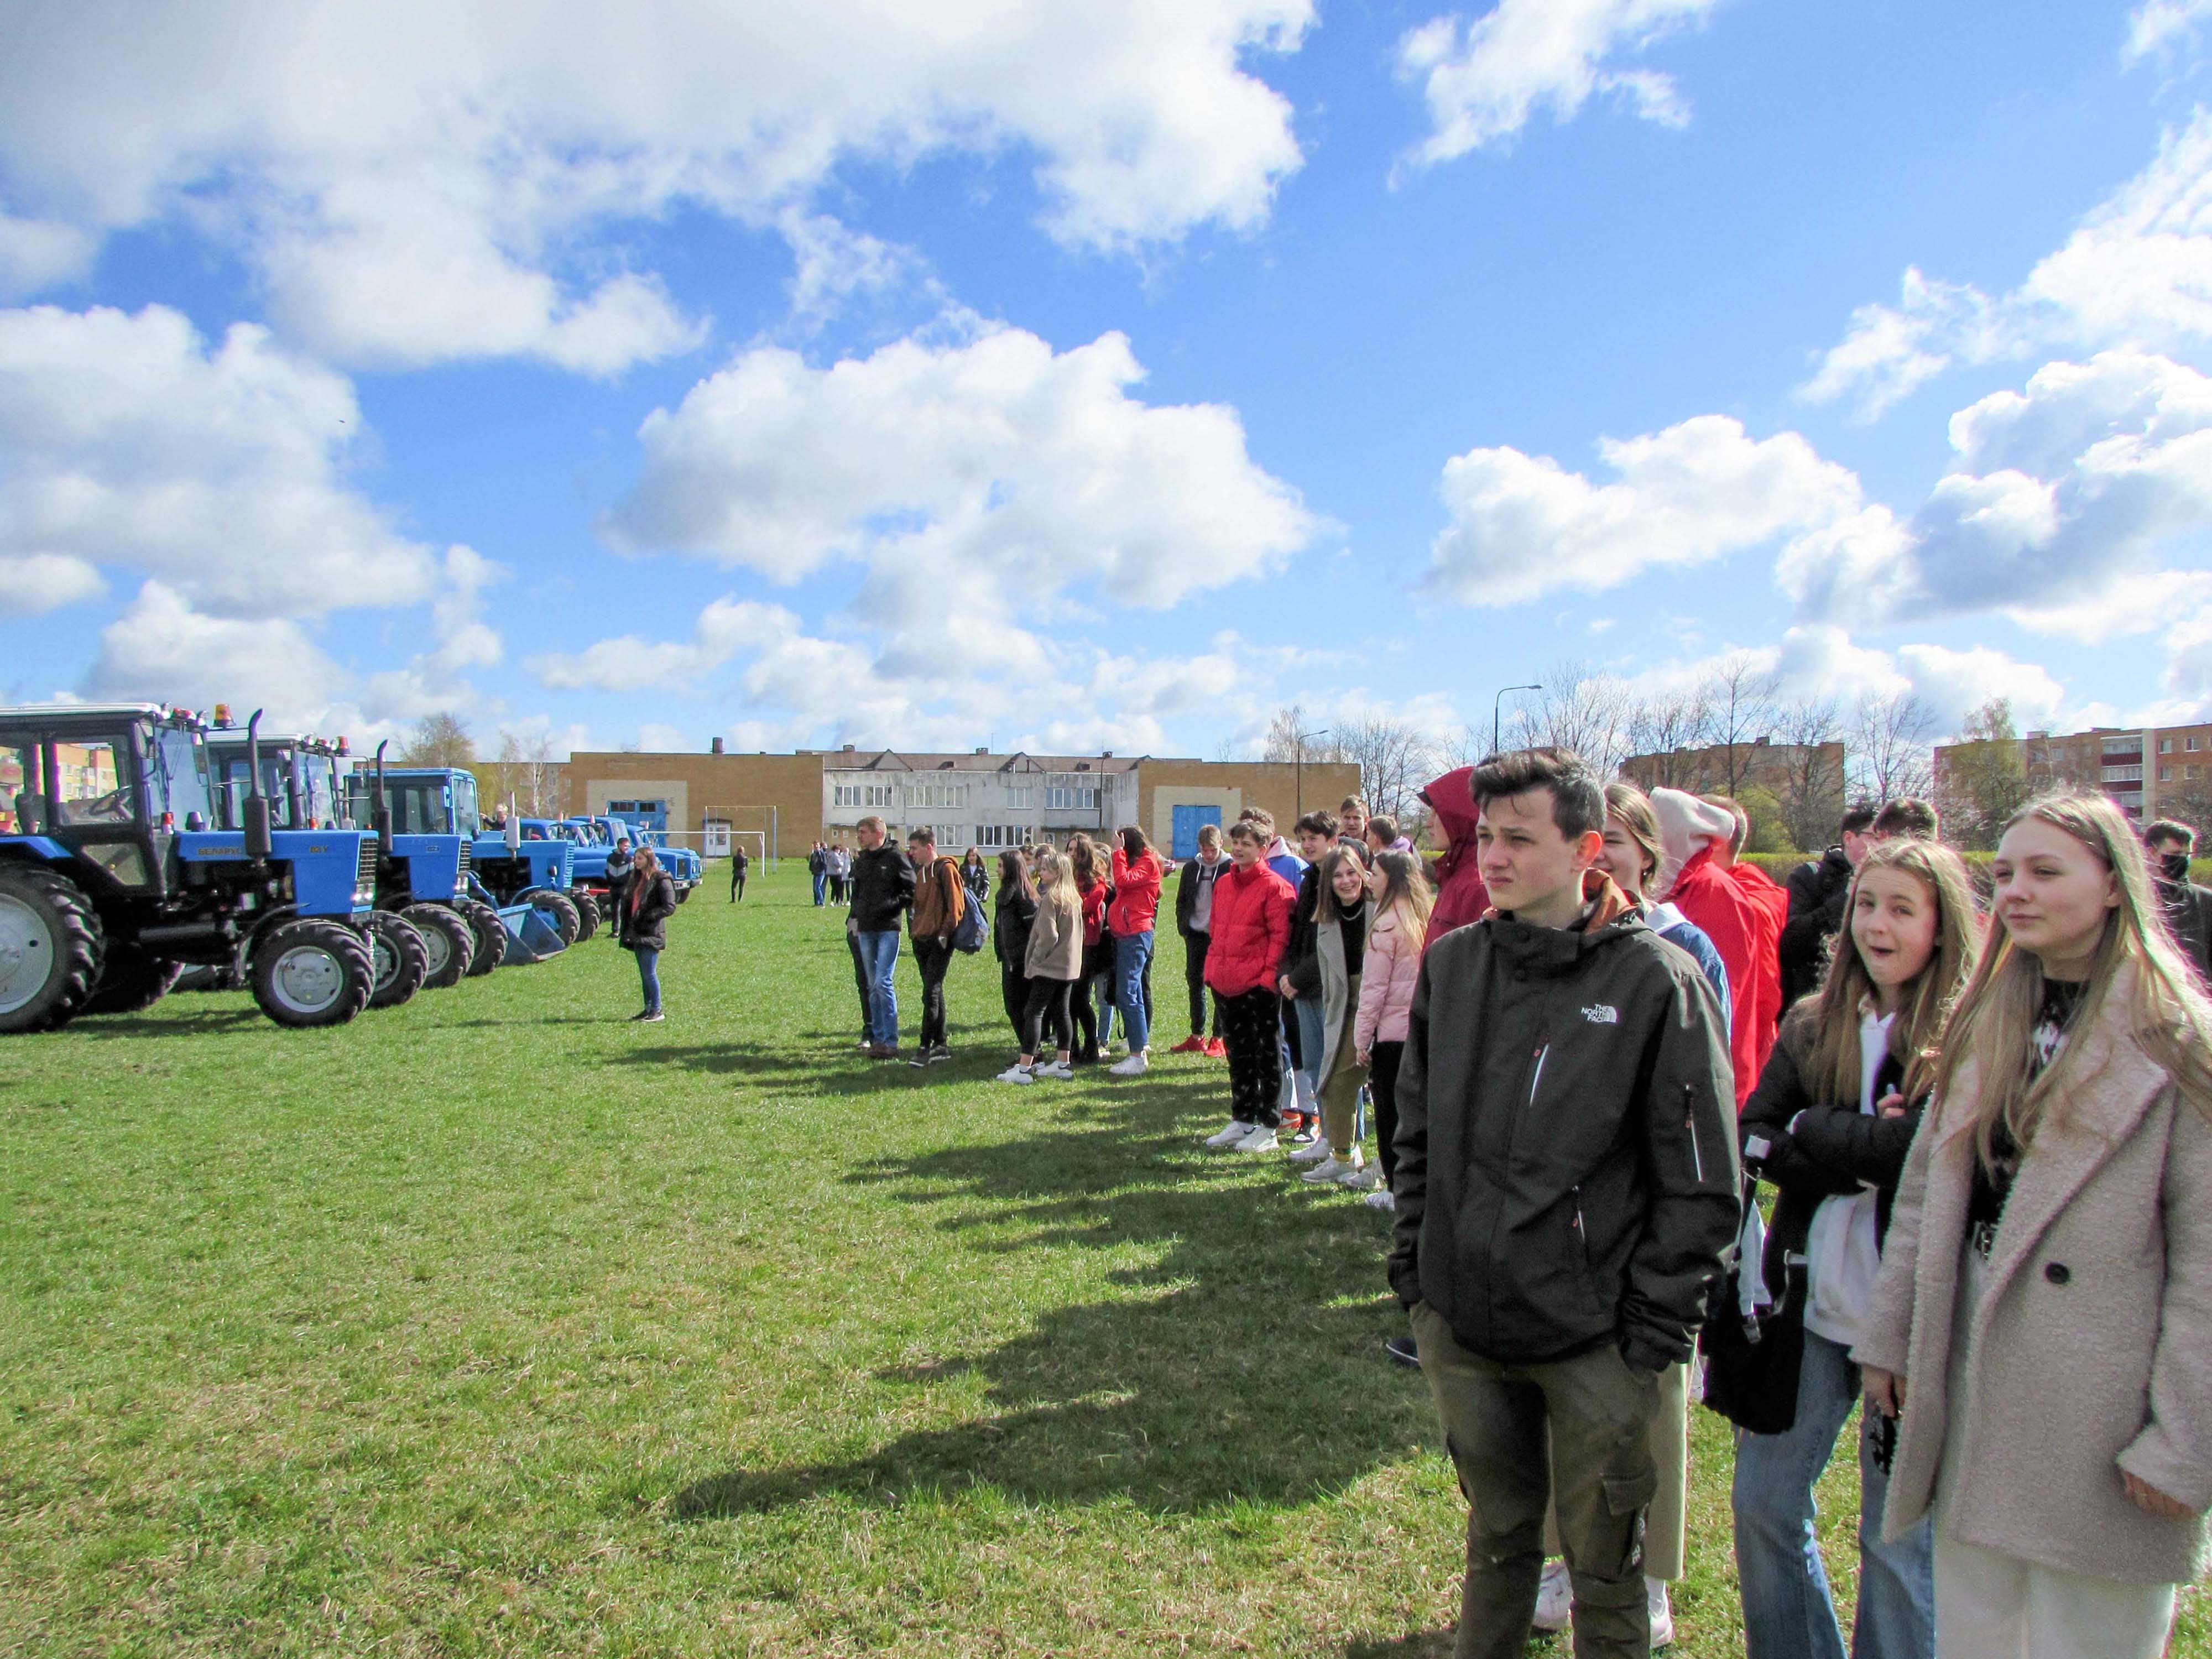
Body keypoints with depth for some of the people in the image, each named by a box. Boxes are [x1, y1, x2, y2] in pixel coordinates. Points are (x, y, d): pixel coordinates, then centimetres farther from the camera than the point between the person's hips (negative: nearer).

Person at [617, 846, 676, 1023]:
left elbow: (669, 907, -14)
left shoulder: (661, 880, -9)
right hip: (637, 933, 8)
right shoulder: (635, 879, 16)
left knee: (650, 973, -8)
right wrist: (627, 927, 9)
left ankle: (657, 1011, -1)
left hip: (651, 934, -8)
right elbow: (627, 902, 22)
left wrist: (647, 917, -17)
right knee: (644, 974, 12)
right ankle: (648, 1009, 18)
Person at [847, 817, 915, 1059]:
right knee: (872, 986, 9)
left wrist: (892, 904, -15)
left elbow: (912, 890, -5)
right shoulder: (861, 861, 15)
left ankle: (891, 1042, -7)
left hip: (888, 929, -7)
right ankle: (878, 1038, 15)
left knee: (883, 983, -12)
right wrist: (855, 917, 13)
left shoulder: (895, 857, -5)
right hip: (865, 930, 7)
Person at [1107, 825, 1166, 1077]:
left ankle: (1138, 1057, -13)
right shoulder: (1137, 862, 21)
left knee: (1127, 994, -13)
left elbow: (1123, 881, -21)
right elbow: (1122, 887, 13)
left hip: (1136, 934, -10)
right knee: (1134, 994, 13)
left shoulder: (1147, 862, -7)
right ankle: (1142, 1045, 20)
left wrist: (1119, 852, -13)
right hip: (1125, 933, 10)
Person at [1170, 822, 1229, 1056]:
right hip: (1195, 935, 5)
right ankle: (1197, 1037, 18)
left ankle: (1219, 1039, 5)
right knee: (1195, 983, 10)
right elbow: (1181, 900, 16)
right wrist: (1183, 927, 6)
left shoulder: (1230, 868, -6)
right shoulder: (1191, 869, 9)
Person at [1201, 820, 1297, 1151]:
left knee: (1267, 1053, 4)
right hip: (1226, 981, 7)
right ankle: (1241, 1120, 27)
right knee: (1237, 1052, 16)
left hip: (1260, 983, -7)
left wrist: (1270, 974, -17)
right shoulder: (1223, 883, 12)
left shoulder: (1274, 886, -10)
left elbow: (1280, 936, -12)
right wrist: (1213, 968, 11)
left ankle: (1267, 1127, 12)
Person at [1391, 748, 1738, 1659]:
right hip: (1458, 1321, 4)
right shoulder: (1452, 963, 1)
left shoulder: (1655, 979, -12)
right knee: (1496, 1534, 22)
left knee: (1604, 1565, 13)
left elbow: (1703, 1183, -9)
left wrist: (1653, 1328, -9)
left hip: (1595, 1342, -3)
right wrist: (1413, 1262, 8)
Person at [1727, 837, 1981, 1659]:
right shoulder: (1813, 1024, 5)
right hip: (1809, 1303, 5)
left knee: (1899, 1538, 10)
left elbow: (1923, 1151, -22)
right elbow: (1752, 1140, -4)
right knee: (1763, 1507, 14)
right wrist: (1860, 1153, -16)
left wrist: (1809, 1129, -11)